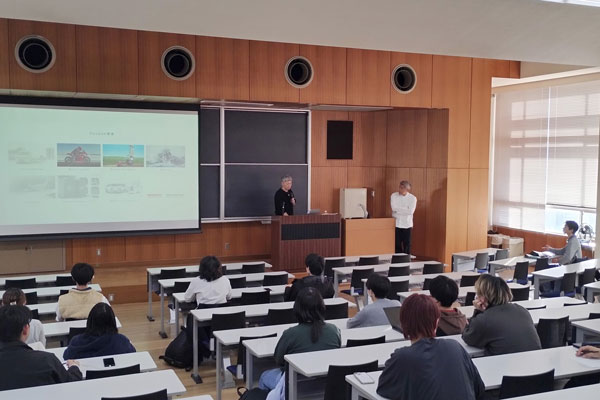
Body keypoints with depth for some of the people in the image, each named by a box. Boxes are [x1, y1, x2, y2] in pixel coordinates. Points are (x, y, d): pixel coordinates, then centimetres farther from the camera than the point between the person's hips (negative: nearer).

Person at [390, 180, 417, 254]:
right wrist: (405, 210, -12)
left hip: (407, 225, 0)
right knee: (397, 245, 2)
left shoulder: (412, 198, -4)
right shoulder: (394, 196, -1)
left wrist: (398, 209, -13)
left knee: (407, 245, 4)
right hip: (396, 224, 0)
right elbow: (393, 208, -13)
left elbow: (410, 211, -16)